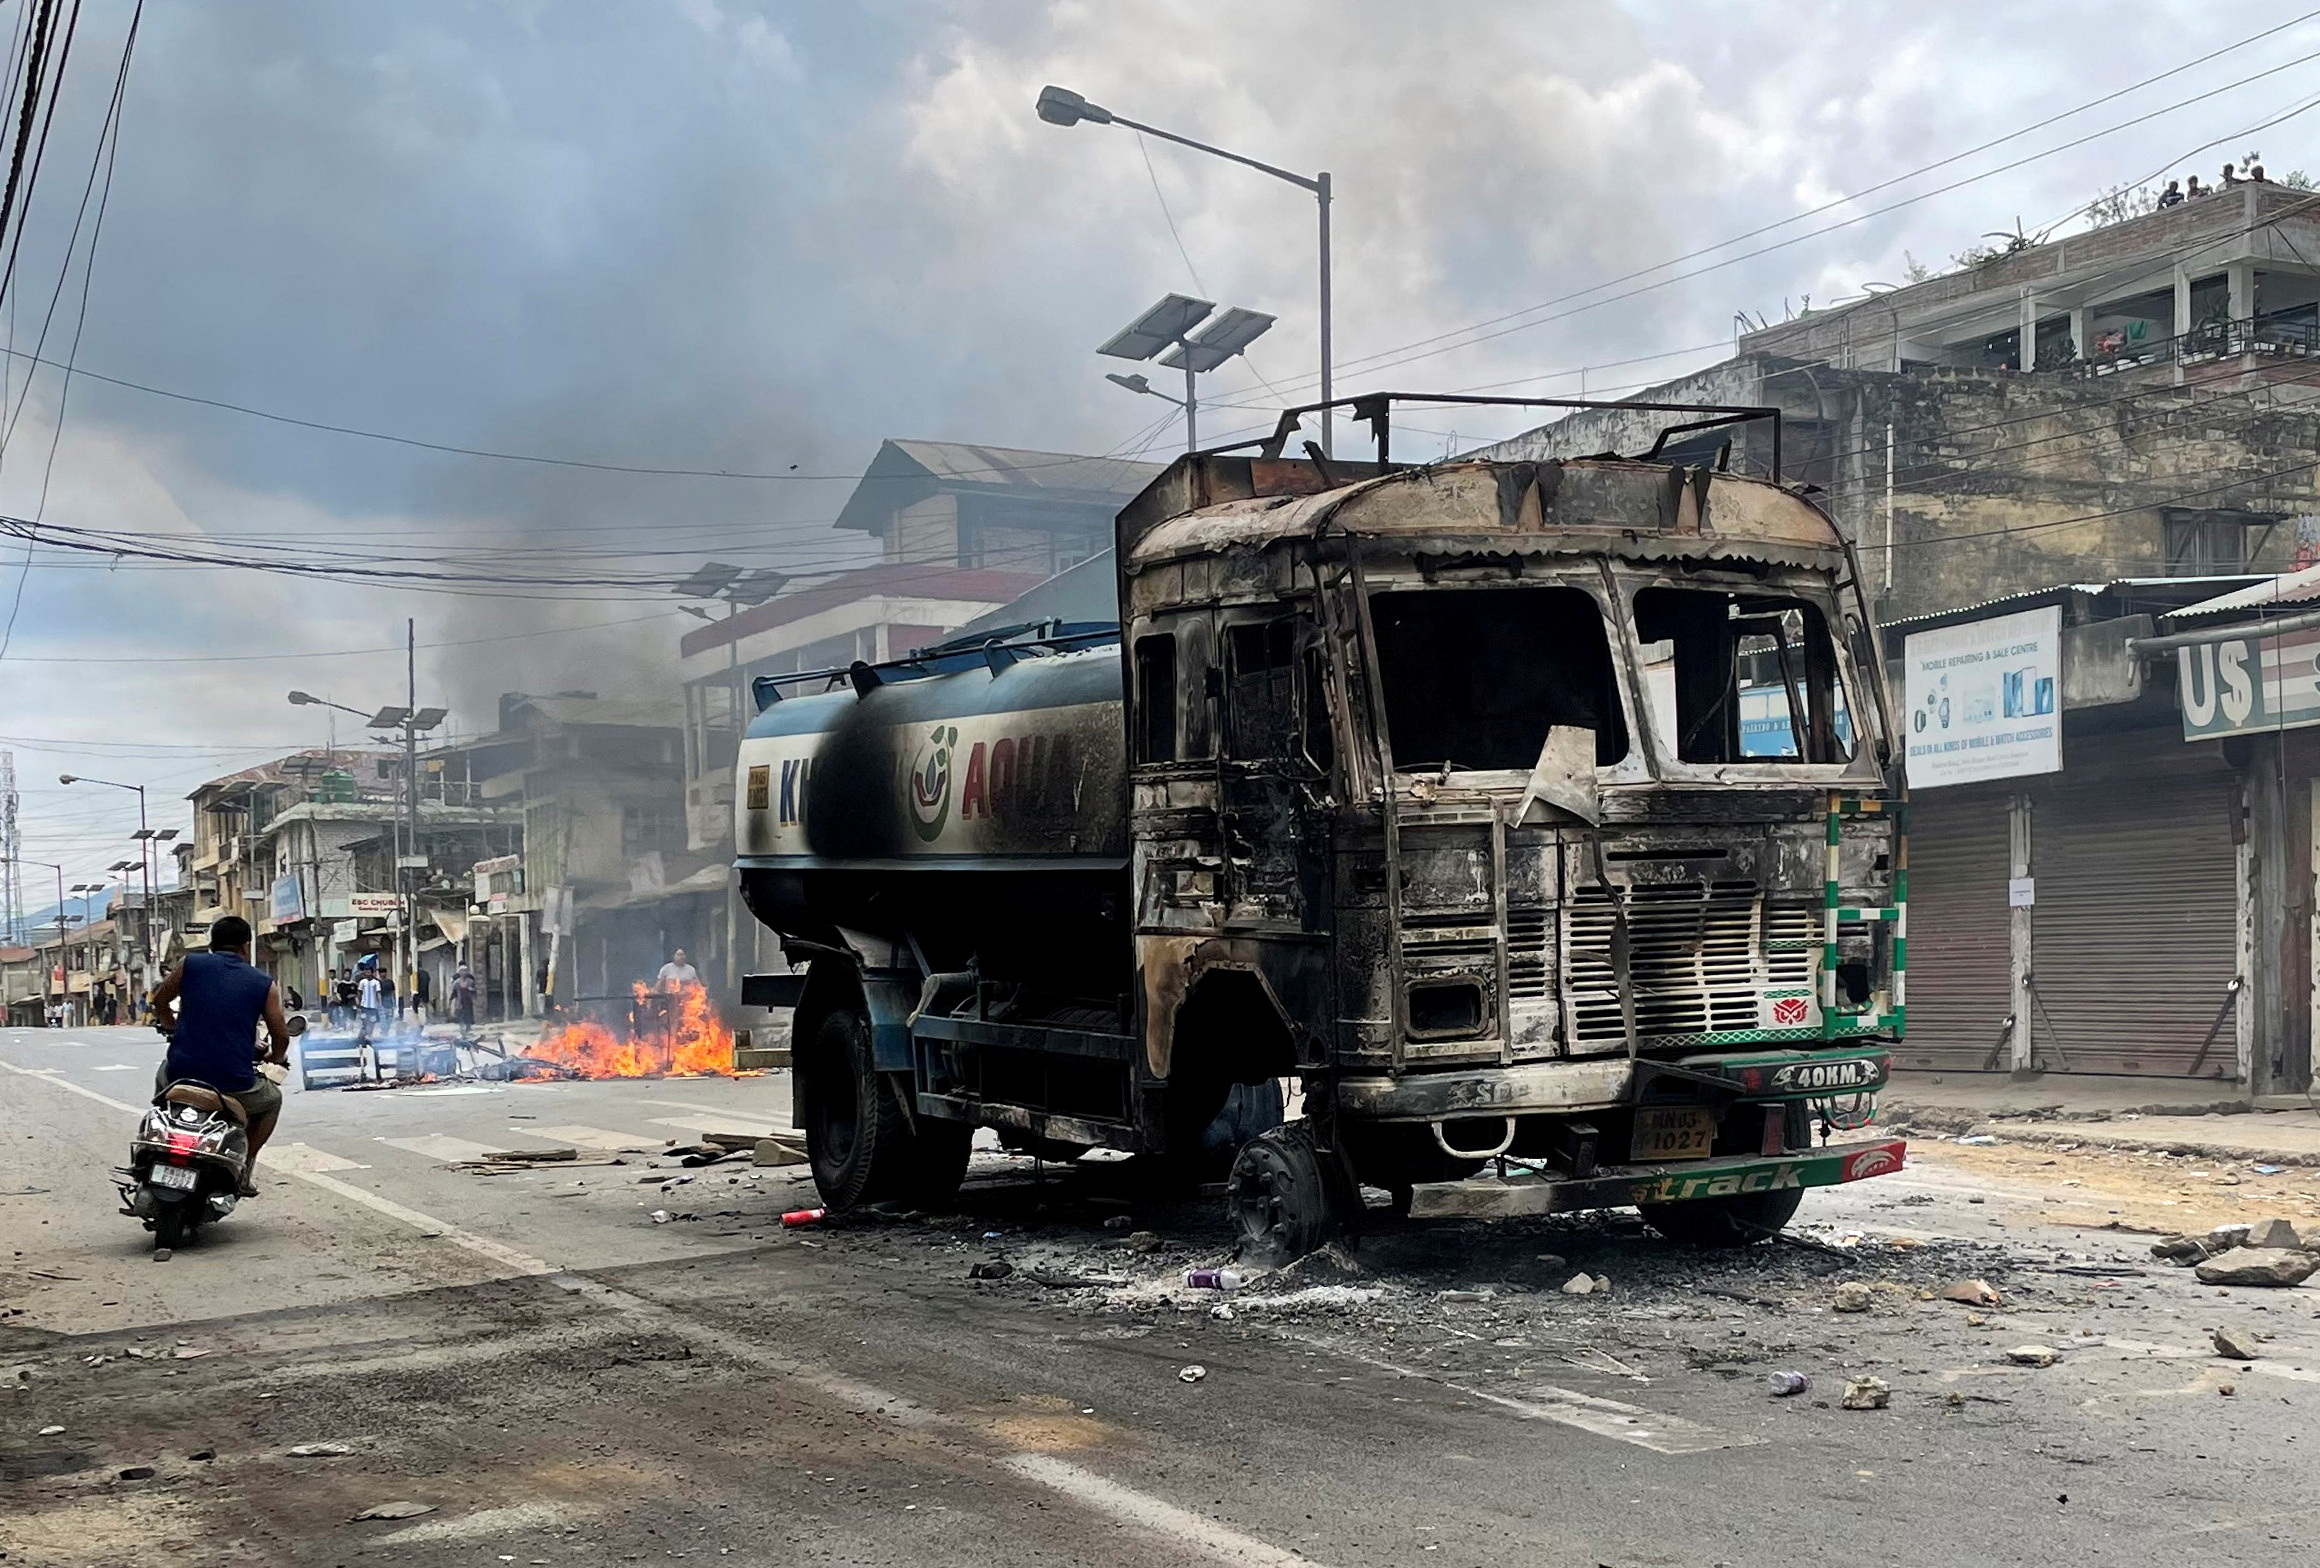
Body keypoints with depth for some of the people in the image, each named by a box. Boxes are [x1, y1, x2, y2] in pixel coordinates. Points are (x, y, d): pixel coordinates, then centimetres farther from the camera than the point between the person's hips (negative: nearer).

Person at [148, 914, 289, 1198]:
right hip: (234, 1084, -2)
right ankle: (244, 1167, 17)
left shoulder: (191, 964, 7)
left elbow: (159, 1000, 22)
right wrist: (276, 1059, 27)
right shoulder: (264, 984, 3)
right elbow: (281, 1037, 3)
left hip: (182, 1074, 2)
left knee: (163, 1078, 39)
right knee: (272, 1099, 31)